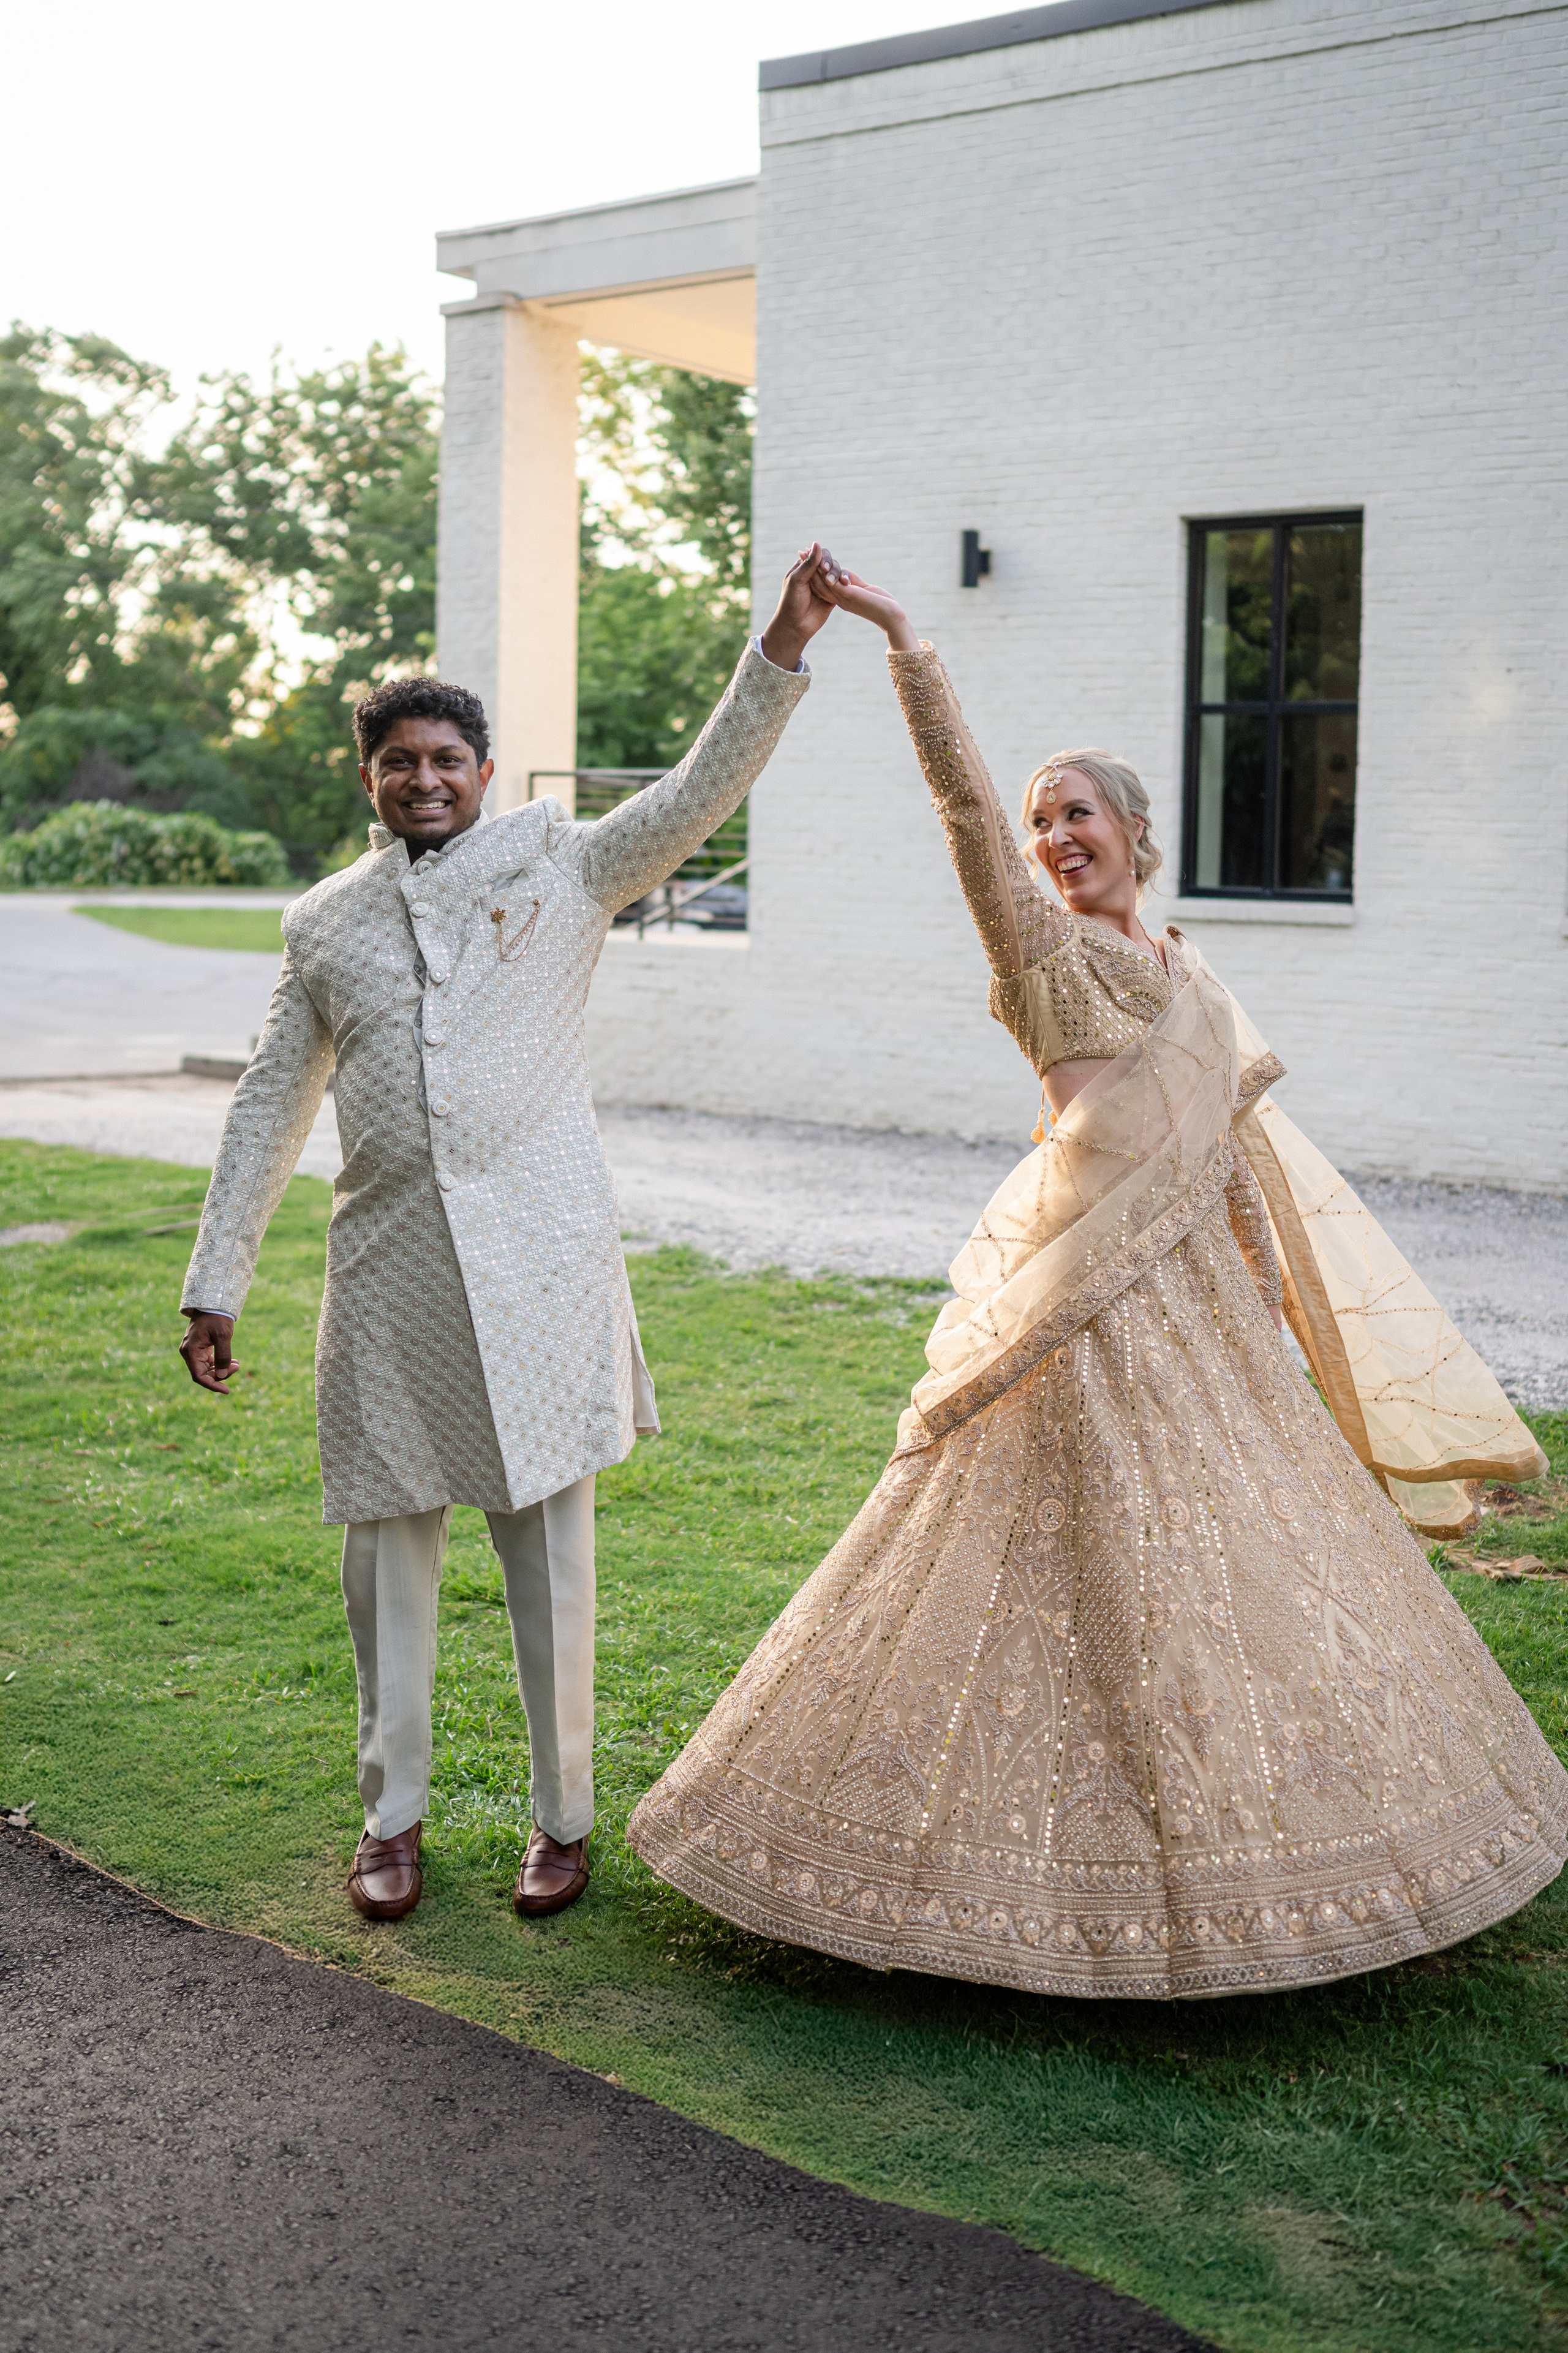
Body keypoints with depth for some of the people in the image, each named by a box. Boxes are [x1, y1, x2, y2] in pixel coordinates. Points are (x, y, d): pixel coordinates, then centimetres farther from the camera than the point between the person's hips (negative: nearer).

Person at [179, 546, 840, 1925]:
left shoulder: (560, 868, 6)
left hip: (540, 1263, -2)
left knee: (551, 1546, 3)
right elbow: (270, 1108, 16)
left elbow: (701, 793, -5)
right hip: (388, 1269, 3)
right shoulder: (325, 924, 13)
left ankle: (565, 1818, 18)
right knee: (389, 1546, 9)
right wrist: (218, 1283, 14)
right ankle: (394, 1815, 24)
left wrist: (783, 650, -18)